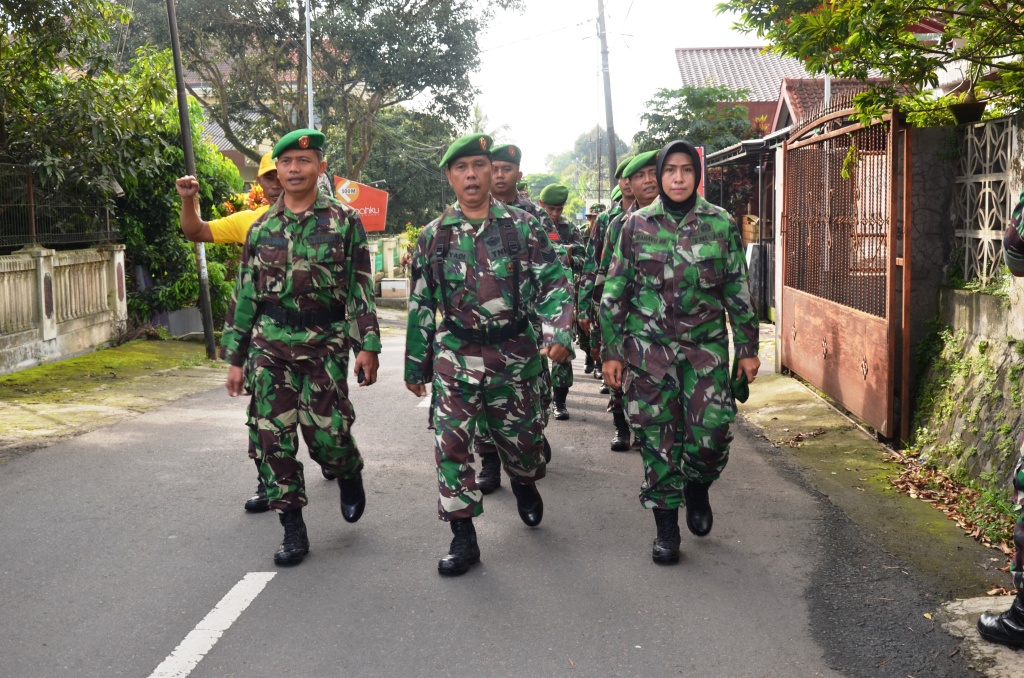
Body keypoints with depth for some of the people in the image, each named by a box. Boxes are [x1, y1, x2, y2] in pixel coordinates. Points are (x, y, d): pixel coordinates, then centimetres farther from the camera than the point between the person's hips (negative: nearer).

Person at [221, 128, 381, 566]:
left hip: (325, 343, -3)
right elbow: (244, 297, 12)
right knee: (272, 437, 0)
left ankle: (349, 474, 28)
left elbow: (362, 288, 0)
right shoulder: (262, 229, 10)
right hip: (270, 344, 3)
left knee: (326, 433, -8)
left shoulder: (344, 222, 2)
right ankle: (293, 530, 10)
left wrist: (368, 346, -8)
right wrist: (235, 358, 9)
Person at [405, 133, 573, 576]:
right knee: (451, 443, -6)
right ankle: (463, 537, 4)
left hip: (514, 353, 0)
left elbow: (554, 283, -3)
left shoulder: (522, 226, -1)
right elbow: (421, 305, 9)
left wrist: (557, 331, -21)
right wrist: (416, 366, 10)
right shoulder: (434, 236, 4)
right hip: (456, 356, 1)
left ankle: (524, 485, 47)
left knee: (521, 437, 12)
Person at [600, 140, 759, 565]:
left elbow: (738, 290, 7)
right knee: (657, 438, 2)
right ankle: (666, 527, 16)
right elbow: (614, 292, 4)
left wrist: (747, 348, 5)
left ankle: (696, 486, 23)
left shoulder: (721, 224, 3)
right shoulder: (637, 225, 2)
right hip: (649, 345, 0)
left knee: (713, 433, -10)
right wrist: (611, 351, 1)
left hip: (705, 343, 0)